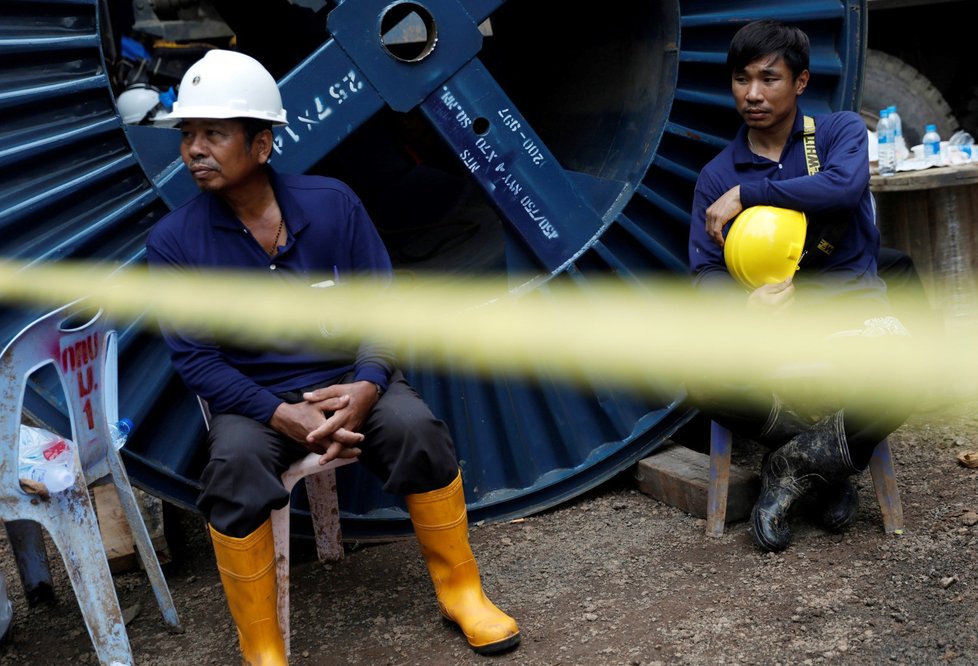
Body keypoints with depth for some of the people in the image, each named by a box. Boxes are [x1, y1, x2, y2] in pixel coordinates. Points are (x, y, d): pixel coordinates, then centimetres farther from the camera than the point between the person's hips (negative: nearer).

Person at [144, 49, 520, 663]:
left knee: (417, 428, -27)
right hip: (255, 400, -1)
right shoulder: (174, 243, -7)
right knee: (235, 463, -33)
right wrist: (283, 415, -22)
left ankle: (460, 588, -3)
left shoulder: (332, 204, -4)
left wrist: (366, 386, -22)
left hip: (349, 380, 1)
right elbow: (195, 358, -9)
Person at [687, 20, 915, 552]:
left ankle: (797, 462, -6)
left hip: (849, 302, -1)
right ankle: (829, 460, -6)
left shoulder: (840, 131, 5)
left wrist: (746, 194, -18)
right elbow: (705, 271, 2)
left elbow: (844, 185, -20)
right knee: (707, 385, -30)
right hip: (768, 318, 2)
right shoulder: (718, 176, 9)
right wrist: (748, 303, -21)